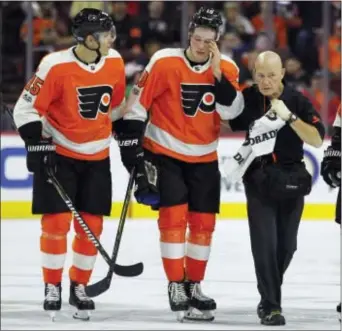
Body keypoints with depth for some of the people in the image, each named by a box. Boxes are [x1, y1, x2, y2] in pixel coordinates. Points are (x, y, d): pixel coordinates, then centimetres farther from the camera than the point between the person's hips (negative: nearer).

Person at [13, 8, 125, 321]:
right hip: (59, 153, -4)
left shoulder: (115, 63, -3)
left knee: (91, 224, 3)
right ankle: (52, 288, 7)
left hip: (97, 157, 5)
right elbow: (27, 108, -14)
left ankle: (79, 287, 17)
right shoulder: (56, 66, -20)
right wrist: (38, 145, -19)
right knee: (57, 221, -6)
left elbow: (118, 106, 13)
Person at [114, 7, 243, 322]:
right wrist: (131, 142, -12)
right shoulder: (165, 62, -15)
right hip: (164, 153, -4)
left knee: (203, 222, 6)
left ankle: (193, 285, 21)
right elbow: (138, 102, -10)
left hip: (203, 158, 4)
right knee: (174, 215, -13)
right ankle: (176, 286, -5)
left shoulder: (226, 68, -5)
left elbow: (231, 111, -16)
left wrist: (218, 74, -25)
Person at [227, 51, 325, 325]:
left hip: (291, 180, 1)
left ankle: (270, 291, 33)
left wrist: (288, 116, -24)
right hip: (258, 178, -1)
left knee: (286, 246, 10)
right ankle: (270, 306, -7)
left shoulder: (298, 101, -6)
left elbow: (317, 140, -15)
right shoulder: (247, 99, -3)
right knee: (265, 243, -11)